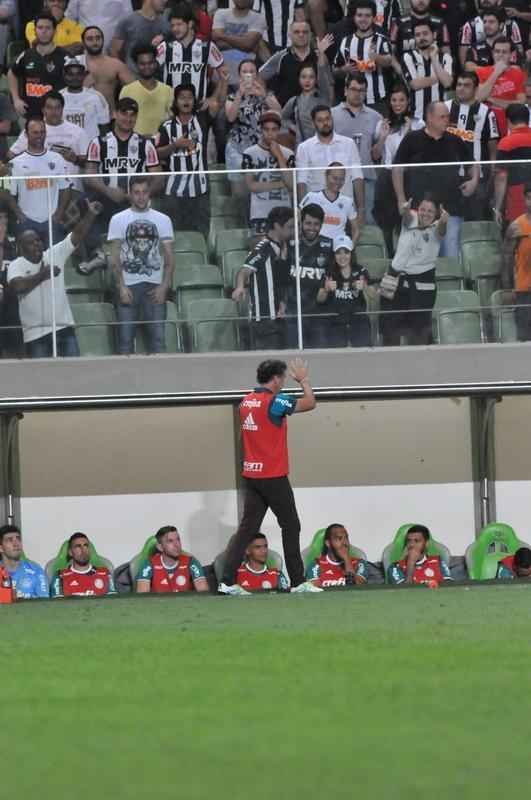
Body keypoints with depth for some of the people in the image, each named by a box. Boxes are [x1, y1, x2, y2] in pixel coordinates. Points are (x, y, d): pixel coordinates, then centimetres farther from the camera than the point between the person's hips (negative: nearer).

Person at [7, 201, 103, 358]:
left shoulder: (55, 254, 5)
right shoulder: (16, 266, -4)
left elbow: (77, 235, -2)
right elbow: (18, 286, -24)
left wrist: (90, 215, -15)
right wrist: (42, 275, -20)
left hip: (64, 328, 3)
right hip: (36, 334, -3)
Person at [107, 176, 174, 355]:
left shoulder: (162, 220, 9)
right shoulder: (118, 220, 5)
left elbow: (169, 258, 7)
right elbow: (115, 258, 1)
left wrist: (164, 286, -5)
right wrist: (121, 286, -9)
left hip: (154, 286, 1)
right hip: (128, 286, -1)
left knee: (158, 336, -4)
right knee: (125, 337, -4)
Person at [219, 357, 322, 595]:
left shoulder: (246, 402, 8)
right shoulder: (274, 401, -14)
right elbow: (309, 403, -5)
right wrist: (304, 380, 8)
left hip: (251, 475, 7)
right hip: (274, 476, -7)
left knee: (247, 528, 5)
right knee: (291, 527, 5)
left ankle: (228, 582, -3)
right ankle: (298, 582, 8)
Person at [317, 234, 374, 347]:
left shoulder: (361, 271, -2)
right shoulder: (329, 273, -2)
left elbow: (372, 295, -9)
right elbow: (320, 299, -7)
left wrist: (364, 287, -30)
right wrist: (326, 289, -28)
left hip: (359, 323, 0)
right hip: (335, 324, 0)